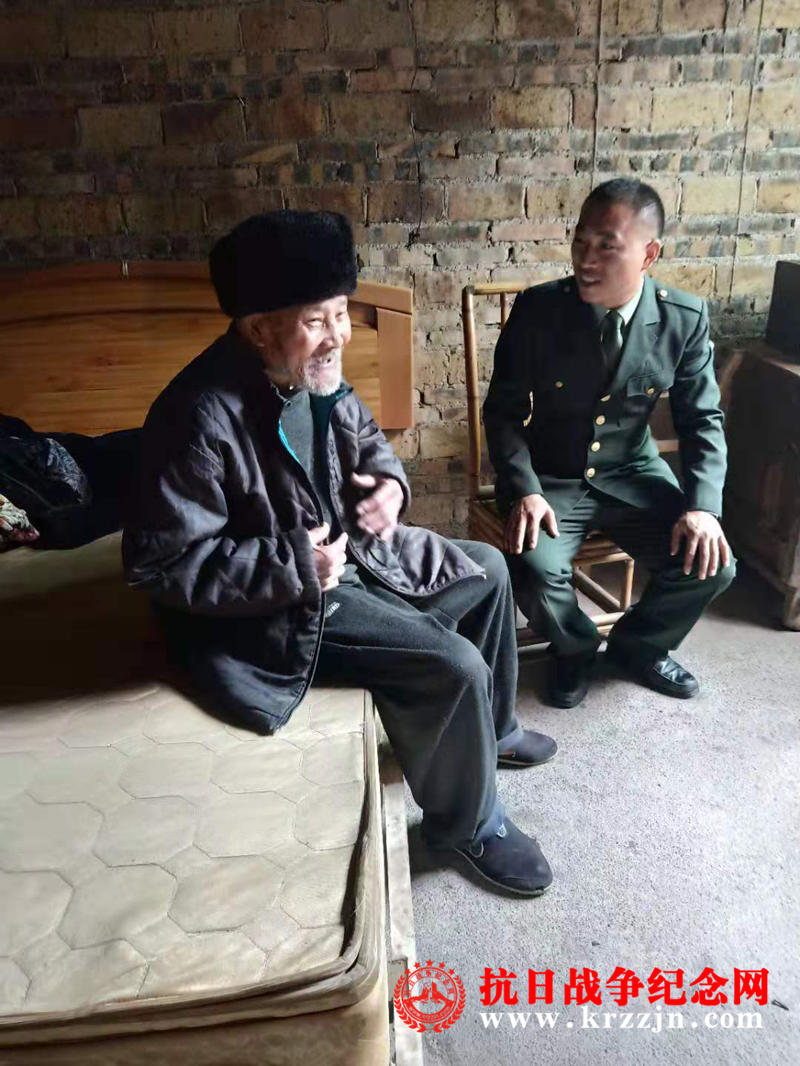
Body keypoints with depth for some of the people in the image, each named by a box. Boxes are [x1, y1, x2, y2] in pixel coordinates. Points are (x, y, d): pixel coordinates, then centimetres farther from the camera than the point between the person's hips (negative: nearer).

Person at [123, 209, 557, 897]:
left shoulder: (313, 373, -3)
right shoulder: (201, 419, -28)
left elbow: (364, 435, 16)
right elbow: (162, 564, -25)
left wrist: (388, 481, -7)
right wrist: (296, 566, -27)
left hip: (349, 550, 9)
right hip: (279, 606, -9)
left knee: (488, 569, 14)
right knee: (454, 667, -20)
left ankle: (492, 728, 34)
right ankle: (468, 822, 10)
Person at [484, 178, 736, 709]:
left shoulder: (686, 318, -9)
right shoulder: (538, 309, -14)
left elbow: (703, 419, 0)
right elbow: (503, 411, -8)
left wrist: (704, 505, -16)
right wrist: (524, 490, -23)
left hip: (632, 475, 2)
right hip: (550, 479, -2)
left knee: (710, 563, -15)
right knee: (535, 570, -28)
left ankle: (639, 644, 18)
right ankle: (575, 647, 10)